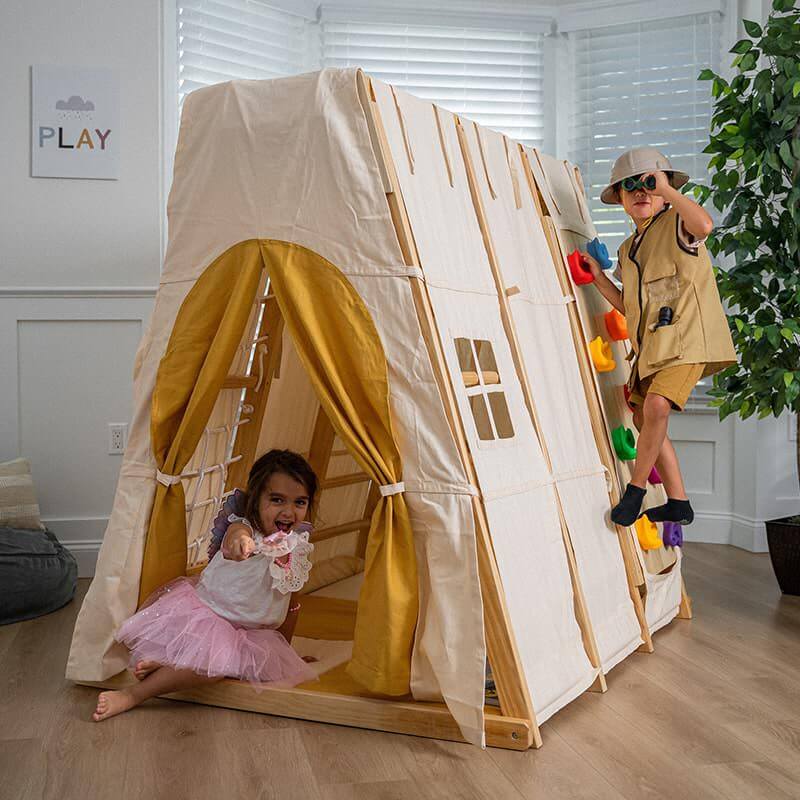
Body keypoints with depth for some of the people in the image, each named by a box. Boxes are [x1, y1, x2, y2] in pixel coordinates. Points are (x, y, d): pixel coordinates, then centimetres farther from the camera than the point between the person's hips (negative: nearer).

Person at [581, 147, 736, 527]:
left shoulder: (676, 225, -2)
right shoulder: (628, 250, 20)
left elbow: (704, 225, -28)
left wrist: (666, 188, -21)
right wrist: (599, 278, 12)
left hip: (687, 336, -8)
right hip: (650, 345, 9)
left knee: (657, 405, -27)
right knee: (644, 418, 10)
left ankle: (635, 489, -8)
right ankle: (677, 503, 22)